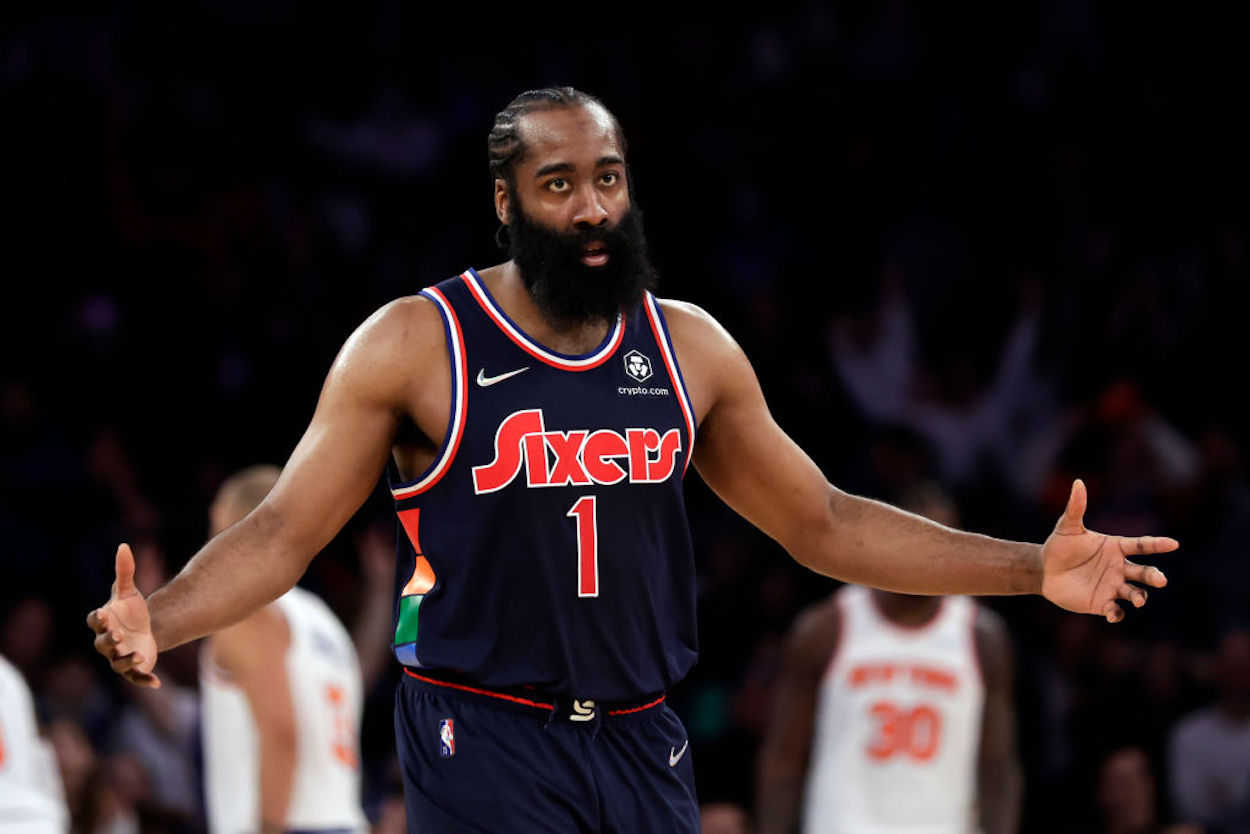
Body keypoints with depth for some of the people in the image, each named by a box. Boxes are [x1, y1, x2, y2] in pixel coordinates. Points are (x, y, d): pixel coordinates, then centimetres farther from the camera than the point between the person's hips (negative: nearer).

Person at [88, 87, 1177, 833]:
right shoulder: (414, 346, -5)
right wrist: (157, 621, -25)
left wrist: (1032, 569, 9)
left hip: (641, 745, 4)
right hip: (482, 744, -4)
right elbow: (282, 533, -5)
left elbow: (822, 524, 15)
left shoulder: (689, 348, 8)